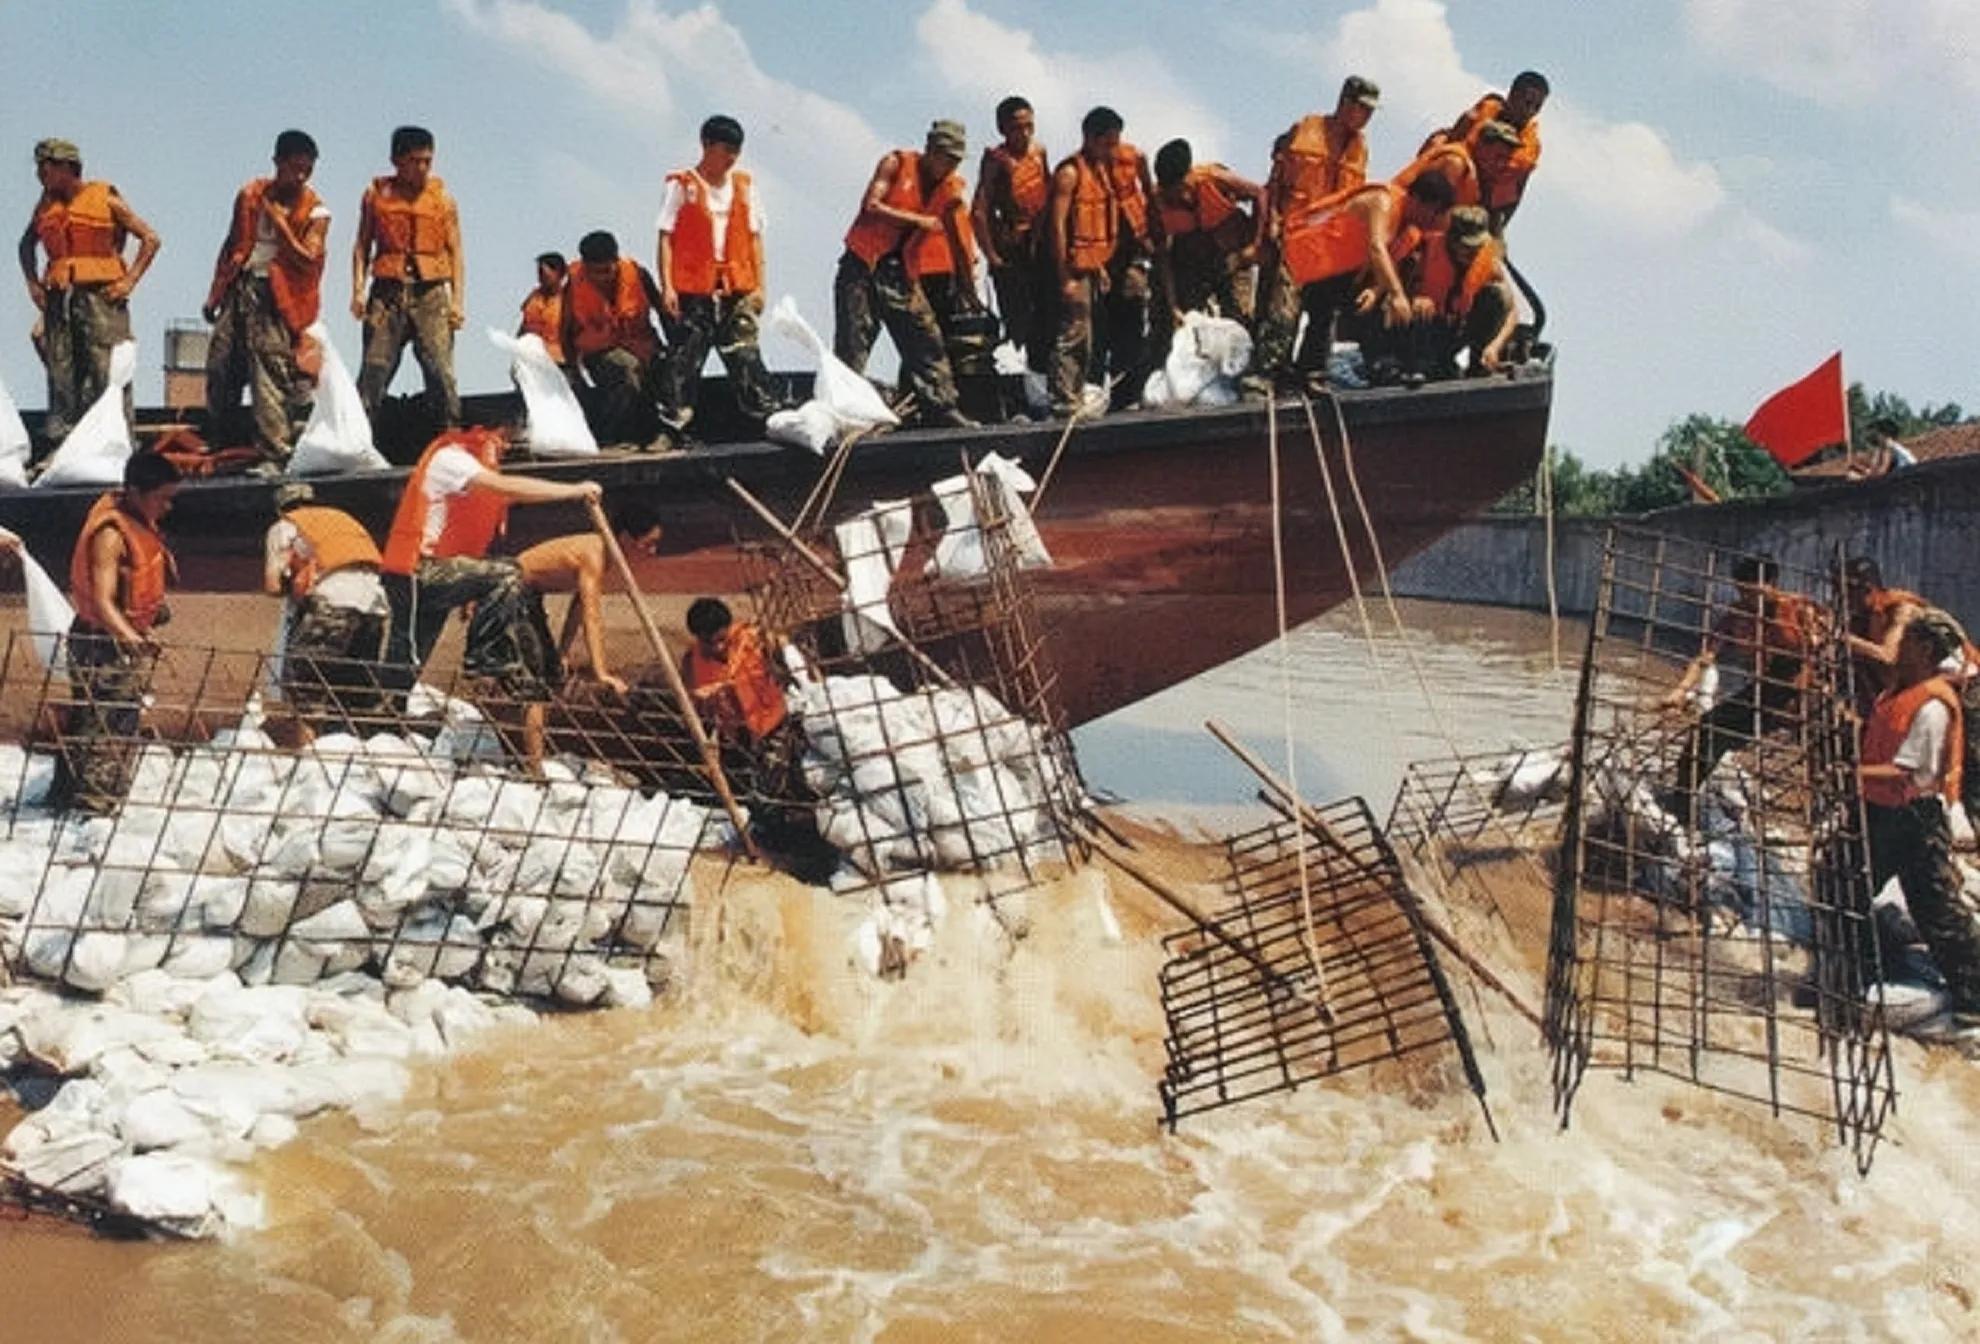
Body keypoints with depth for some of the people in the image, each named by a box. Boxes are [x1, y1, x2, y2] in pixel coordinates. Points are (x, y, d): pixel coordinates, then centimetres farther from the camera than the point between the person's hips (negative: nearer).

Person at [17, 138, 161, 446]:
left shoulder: (106, 199, 2)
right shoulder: (46, 204, 16)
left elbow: (150, 239, 1)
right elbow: (27, 244, 29)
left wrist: (129, 281, -6)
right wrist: (33, 282, 15)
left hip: (101, 296, -5)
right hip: (58, 300, 5)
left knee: (108, 372, -9)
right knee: (60, 373, 3)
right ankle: (60, 444, 6)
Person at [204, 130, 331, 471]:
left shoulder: (315, 211, -2)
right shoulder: (251, 195, 9)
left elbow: (307, 259, -12)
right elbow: (232, 247, 16)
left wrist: (278, 219, -13)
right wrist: (214, 294, 15)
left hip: (275, 298, -4)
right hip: (240, 289, 5)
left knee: (272, 380, -10)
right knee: (220, 368, 8)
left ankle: (273, 458, -8)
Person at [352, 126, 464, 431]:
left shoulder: (442, 197, 10)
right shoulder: (376, 194, 11)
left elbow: (456, 252, 8)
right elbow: (362, 245, 11)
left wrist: (458, 300, -1)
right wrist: (358, 291, -1)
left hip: (431, 294, 0)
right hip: (387, 293, 0)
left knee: (441, 373, -8)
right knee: (373, 371, -5)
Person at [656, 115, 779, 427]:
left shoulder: (744, 186, 12)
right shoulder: (682, 186, 1)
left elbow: (754, 238, 14)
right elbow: (666, 238, -1)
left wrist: (759, 285, 7)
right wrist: (667, 286, -10)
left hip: (737, 289, 3)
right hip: (692, 291, -3)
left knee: (746, 356, -1)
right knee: (685, 359, -1)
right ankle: (673, 424, 5)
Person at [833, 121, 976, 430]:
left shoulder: (952, 189, 6)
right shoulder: (896, 164, -4)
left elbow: (958, 242, 4)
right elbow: (871, 207, -15)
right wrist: (917, 220, -17)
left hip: (901, 271, 5)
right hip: (862, 265, -4)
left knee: (926, 340, 1)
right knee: (852, 345, -6)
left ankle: (942, 409, 7)